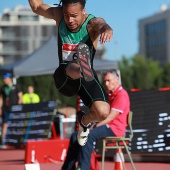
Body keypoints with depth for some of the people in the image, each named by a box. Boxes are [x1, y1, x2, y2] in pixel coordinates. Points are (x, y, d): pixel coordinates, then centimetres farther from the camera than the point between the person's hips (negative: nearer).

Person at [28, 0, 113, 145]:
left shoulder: (92, 22, -14)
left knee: (103, 112, -21)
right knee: (72, 68, -36)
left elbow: (101, 25, -38)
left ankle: (84, 120, 12)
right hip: (64, 77, 1)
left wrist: (107, 29, -65)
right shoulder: (58, 15, -2)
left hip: (87, 77, -1)